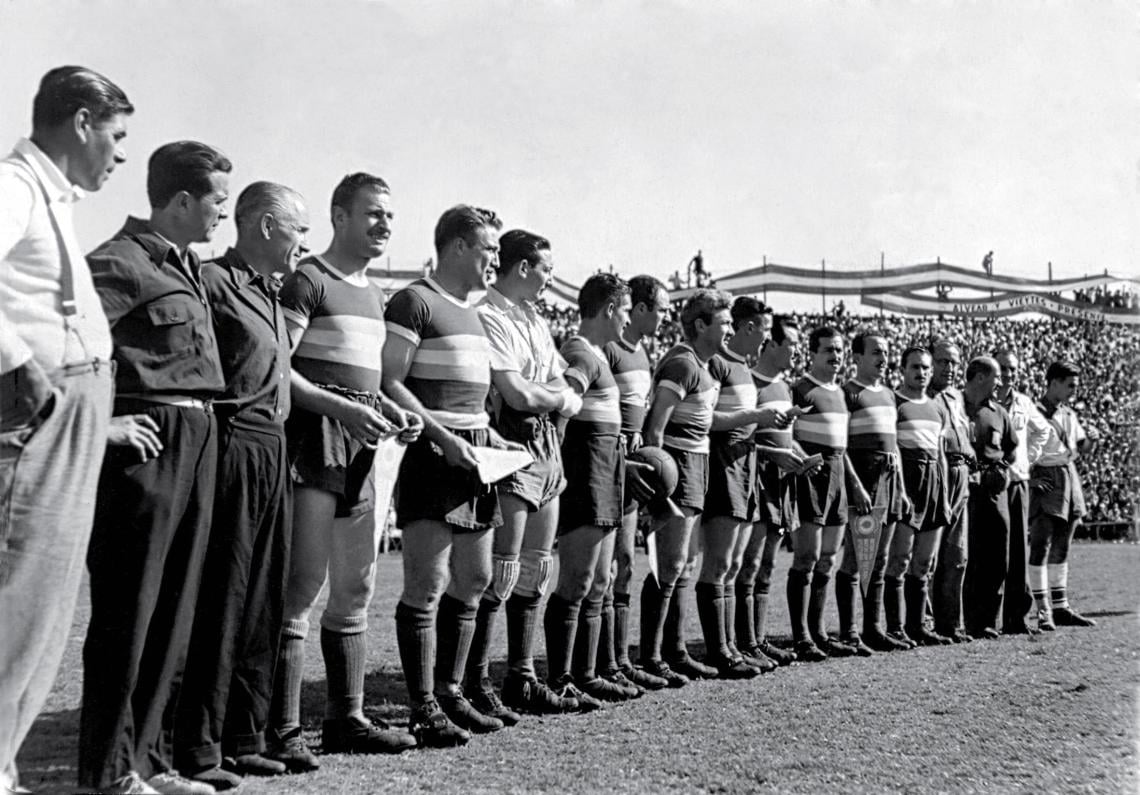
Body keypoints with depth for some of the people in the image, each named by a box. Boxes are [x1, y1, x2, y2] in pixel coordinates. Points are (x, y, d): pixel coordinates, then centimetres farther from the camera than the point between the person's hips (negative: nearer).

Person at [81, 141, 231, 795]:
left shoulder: (188, 267, 18)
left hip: (198, 442, 9)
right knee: (127, 611, -1)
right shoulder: (122, 261, -9)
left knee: (176, 611, 12)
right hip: (148, 439, -9)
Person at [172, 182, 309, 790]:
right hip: (234, 444, -9)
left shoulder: (270, 294, 21)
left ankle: (243, 739, 20)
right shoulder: (214, 280, -7)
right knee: (221, 603, -5)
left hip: (274, 452, 9)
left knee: (263, 605, 11)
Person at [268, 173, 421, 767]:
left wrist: (390, 409, 8)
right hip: (314, 439, -9)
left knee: (355, 590, 11)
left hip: (360, 449, 9)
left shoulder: (373, 294, 21)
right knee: (301, 586, -8)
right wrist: (343, 408, -21)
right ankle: (281, 731, -2)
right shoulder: (308, 280, -5)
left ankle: (346, 718, 20)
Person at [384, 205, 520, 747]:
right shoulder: (415, 302, -6)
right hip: (432, 454, -9)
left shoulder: (471, 312, 21)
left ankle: (450, 694, 21)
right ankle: (424, 709, 0)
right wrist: (444, 437, -20)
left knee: (473, 582, 11)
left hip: (472, 453, 9)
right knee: (428, 584, -7)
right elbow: (390, 383, -14)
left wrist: (492, 438, 12)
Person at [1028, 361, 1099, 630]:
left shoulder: (1069, 415, 15)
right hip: (1044, 482, -8)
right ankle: (1043, 612, -8)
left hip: (1069, 479, 8)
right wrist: (1029, 477, -18)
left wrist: (1091, 440, 0)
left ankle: (1060, 607, 18)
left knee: (1061, 548, 11)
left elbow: (1083, 450, 21)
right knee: (1041, 546, -9)